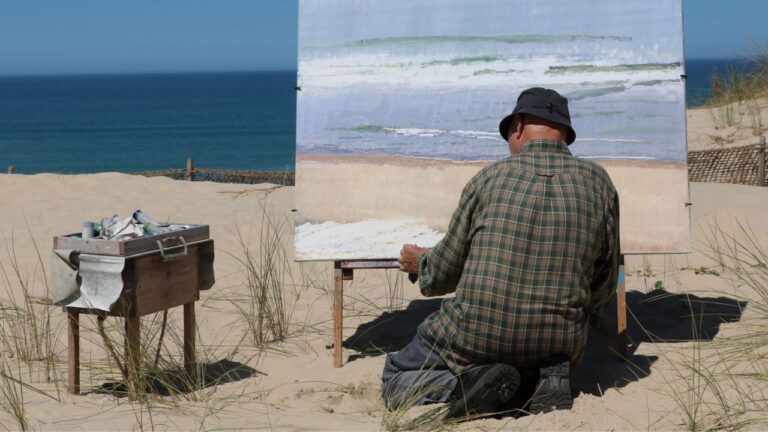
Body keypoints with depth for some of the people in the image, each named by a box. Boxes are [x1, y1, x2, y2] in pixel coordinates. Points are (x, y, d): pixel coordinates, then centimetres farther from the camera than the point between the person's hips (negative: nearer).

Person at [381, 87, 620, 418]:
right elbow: (605, 281, 9)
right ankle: (546, 380, 2)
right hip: (560, 344, 3)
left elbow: (443, 273, 5)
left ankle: (467, 383, -10)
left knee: (396, 378, 21)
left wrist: (419, 262, 29)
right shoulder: (598, 182, 1)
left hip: (475, 337, -3)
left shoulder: (489, 179, -4)